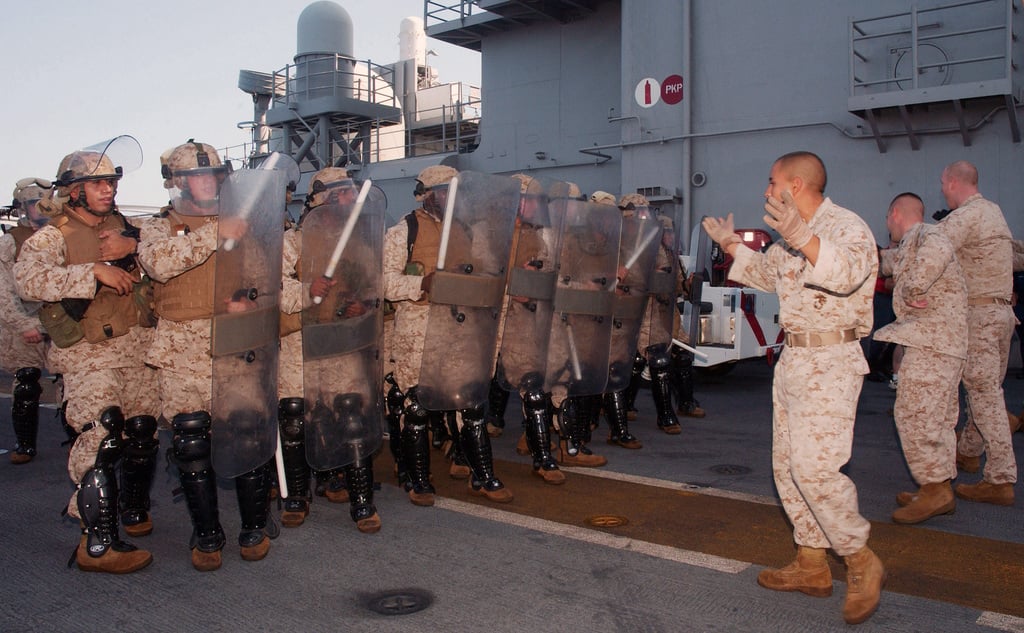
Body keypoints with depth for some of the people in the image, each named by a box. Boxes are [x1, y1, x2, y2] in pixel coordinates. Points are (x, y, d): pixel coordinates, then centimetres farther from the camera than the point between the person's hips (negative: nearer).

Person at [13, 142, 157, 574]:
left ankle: (135, 508, 34)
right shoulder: (51, 237, -3)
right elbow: (27, 279, -21)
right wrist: (94, 272, -26)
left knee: (143, 432, 10)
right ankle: (98, 543, -8)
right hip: (88, 356, -6)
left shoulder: (120, 227, 15)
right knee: (101, 438, -14)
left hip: (138, 347, 6)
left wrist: (133, 247, -11)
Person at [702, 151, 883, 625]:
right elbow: (766, 273, 32)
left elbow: (849, 271, -35)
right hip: (792, 359, 10)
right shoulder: (790, 236, 15)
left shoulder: (846, 226, -13)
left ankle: (861, 561, 4)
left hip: (830, 364, -10)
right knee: (788, 465, 11)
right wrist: (731, 246, 22)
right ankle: (811, 565, 22)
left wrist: (804, 240, -51)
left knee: (814, 466, -16)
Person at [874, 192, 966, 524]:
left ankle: (935, 488, -7)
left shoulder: (924, 235, -11)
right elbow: (896, 264, 41)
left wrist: (912, 289, -24)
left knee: (914, 413, -11)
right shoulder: (912, 245, 22)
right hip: (943, 344, 11)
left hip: (931, 341, -11)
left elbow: (938, 250, -33)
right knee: (936, 417, 12)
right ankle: (940, 489, 18)